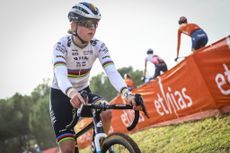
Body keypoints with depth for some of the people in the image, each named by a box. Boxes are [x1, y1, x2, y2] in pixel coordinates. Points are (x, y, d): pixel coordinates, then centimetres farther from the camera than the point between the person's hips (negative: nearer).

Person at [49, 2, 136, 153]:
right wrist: (72, 93, -61)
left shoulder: (98, 46, -13)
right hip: (61, 95, -3)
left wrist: (127, 93, -46)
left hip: (84, 91, 3)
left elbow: (112, 72, -27)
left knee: (106, 112, -29)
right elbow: (60, 75, -39)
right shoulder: (62, 45, -23)